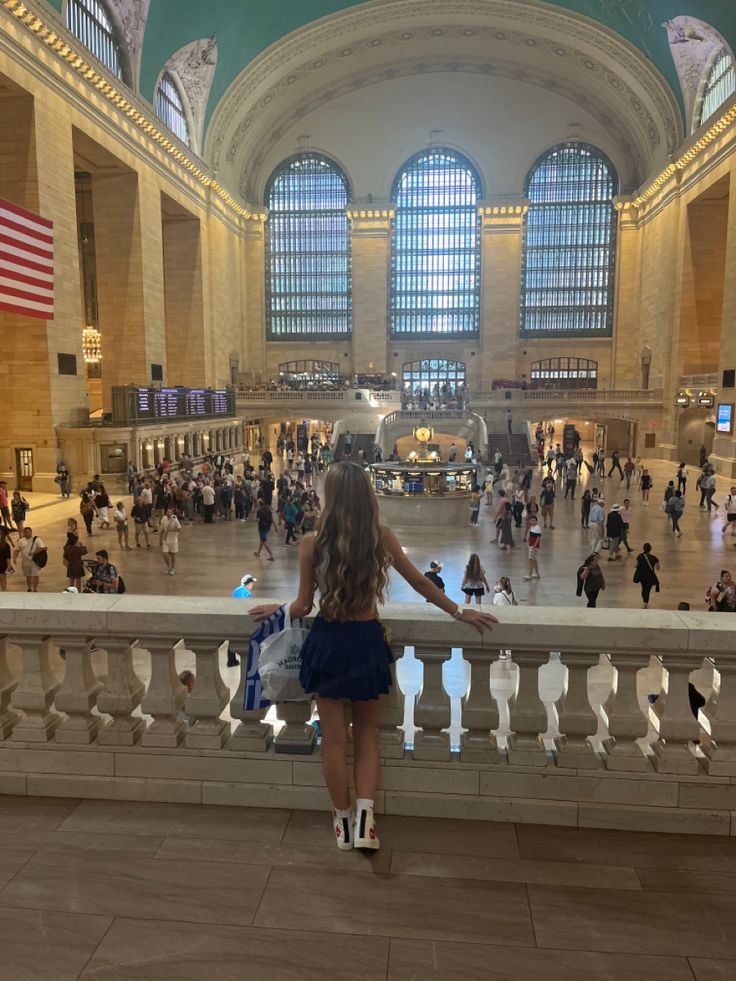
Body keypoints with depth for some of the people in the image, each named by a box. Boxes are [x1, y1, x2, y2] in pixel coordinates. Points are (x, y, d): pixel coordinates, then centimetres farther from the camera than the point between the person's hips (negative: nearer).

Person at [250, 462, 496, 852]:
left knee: (334, 737, 13)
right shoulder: (381, 538, -9)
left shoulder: (312, 542, -13)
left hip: (328, 642, -1)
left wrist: (277, 610, 16)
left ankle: (344, 820, 28)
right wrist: (459, 612, 14)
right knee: (366, 733, 20)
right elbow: (421, 583, 0)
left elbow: (303, 606, -6)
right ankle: (364, 817, 12)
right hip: (366, 641, 1)